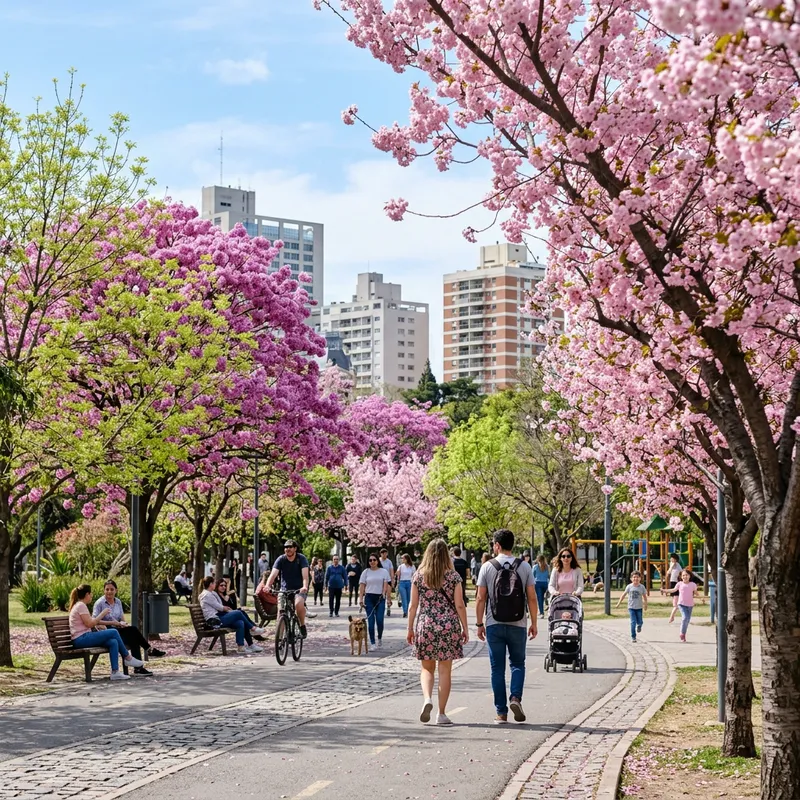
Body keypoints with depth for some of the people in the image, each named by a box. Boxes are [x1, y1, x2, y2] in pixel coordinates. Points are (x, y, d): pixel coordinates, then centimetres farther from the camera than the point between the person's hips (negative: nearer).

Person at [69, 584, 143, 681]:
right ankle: (128, 658, 4)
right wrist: (102, 614, -6)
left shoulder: (78, 605, 21)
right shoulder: (81, 606, -11)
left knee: (113, 642, -6)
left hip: (81, 639, 10)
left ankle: (115, 672, -14)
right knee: (113, 632, -12)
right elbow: (89, 624, -16)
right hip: (81, 639, -10)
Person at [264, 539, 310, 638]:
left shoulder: (301, 559, -11)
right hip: (285, 589, 3)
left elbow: (305, 574, -25)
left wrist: (305, 586, -45)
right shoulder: (280, 559, -6)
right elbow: (273, 574, -19)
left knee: (299, 604, -33)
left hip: (299, 590, -3)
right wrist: (268, 586, -38)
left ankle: (302, 626, -10)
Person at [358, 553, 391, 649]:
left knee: (379, 620, -9)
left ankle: (380, 638, 16)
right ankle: (373, 643, 1)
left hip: (380, 598, -1)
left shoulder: (384, 571, 6)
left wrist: (384, 594, -14)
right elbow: (362, 586, 6)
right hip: (369, 598, 1)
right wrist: (361, 599, -2)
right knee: (371, 621, -2)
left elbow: (386, 585, 1)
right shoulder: (366, 572, 9)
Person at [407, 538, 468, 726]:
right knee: (445, 670, 5)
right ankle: (441, 713, 6)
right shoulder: (453, 576, -3)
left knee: (427, 668, 13)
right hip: (449, 626, -1)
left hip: (425, 626, 1)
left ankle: (427, 699, -12)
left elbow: (413, 605, 2)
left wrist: (410, 629, 11)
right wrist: (465, 629, 4)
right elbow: (460, 605, -4)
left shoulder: (418, 576, 1)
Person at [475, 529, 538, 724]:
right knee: (518, 663, 15)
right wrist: (534, 623, 7)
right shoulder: (524, 567, 0)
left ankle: (501, 713, 6)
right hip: (517, 625, 1)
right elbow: (532, 598, -1)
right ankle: (516, 697, -9)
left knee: (497, 668, 6)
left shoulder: (487, 567, -3)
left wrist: (479, 623, 5)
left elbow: (481, 598, -3)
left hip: (494, 625, -1)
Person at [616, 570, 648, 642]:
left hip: (639, 607, 1)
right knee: (633, 622, -7)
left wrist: (645, 605, 12)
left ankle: (639, 626, 41)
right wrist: (619, 603, 3)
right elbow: (624, 594, 3)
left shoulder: (642, 587, -4)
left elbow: (644, 596, 8)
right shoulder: (629, 587, -5)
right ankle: (633, 637, 2)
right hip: (631, 607, -1)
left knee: (640, 622, 3)